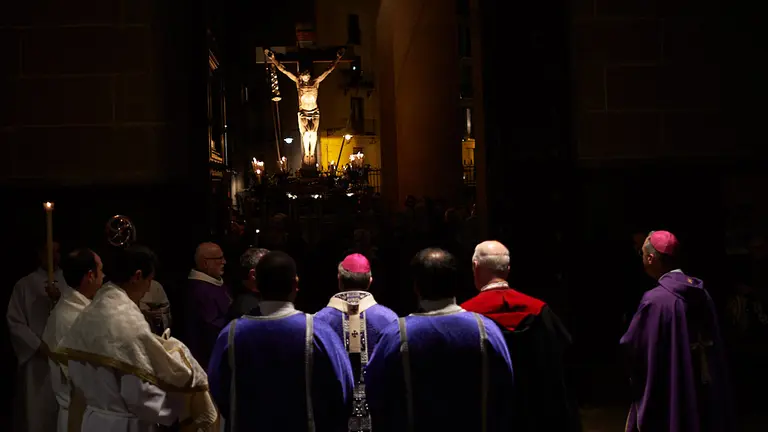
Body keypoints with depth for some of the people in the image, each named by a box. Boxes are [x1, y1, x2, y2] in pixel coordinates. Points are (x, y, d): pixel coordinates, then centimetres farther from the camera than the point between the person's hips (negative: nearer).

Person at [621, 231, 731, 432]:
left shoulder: (655, 300, -22)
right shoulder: (701, 293, 0)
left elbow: (630, 346, -13)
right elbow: (714, 345, 8)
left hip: (665, 398, -6)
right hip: (705, 393, 6)